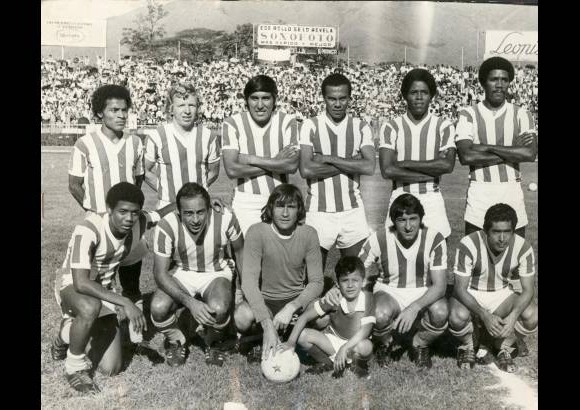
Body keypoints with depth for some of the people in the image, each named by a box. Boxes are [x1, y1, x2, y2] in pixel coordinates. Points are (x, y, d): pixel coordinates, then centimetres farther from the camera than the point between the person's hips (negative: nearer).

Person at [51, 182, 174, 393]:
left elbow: (163, 212, 4)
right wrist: (125, 302, -42)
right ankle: (75, 366, -12)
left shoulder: (139, 222, -17)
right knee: (91, 308, -43)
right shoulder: (88, 230, -33)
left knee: (111, 369, -2)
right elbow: (81, 283, -38)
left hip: (103, 291, 5)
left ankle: (70, 331, 26)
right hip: (72, 286, -5)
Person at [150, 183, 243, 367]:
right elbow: (160, 273, -22)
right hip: (181, 274, 1)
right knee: (158, 308, -28)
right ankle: (176, 342, 8)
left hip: (216, 273, 0)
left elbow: (239, 251, -3)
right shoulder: (166, 226, -25)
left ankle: (212, 343, 5)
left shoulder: (225, 219, -23)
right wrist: (190, 302, -35)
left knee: (219, 309, -32)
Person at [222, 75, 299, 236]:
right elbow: (232, 170, -16)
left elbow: (292, 166, -14)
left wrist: (251, 159, -16)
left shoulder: (287, 121, -3)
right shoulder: (232, 123, -7)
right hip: (246, 202, -1)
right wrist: (275, 162, -14)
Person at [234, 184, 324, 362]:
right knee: (242, 316, -33)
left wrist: (291, 308, -27)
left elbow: (316, 282, -9)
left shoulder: (308, 234, -9)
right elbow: (249, 281, -24)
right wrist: (267, 324, -36)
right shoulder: (257, 232, -17)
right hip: (264, 299, -2)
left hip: (296, 299, 2)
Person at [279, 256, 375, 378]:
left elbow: (365, 331, -26)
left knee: (365, 346, -38)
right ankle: (328, 363, 6)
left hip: (354, 344, -2)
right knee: (303, 335, -20)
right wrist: (291, 342, -23)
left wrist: (344, 348, -35)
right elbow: (304, 317, -14)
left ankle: (359, 365, 1)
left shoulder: (368, 299, -21)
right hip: (333, 340, 3)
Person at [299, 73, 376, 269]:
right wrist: (349, 164, -13)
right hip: (319, 210, -1)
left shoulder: (361, 127, 3)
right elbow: (306, 170, -15)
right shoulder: (311, 126, -3)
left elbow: (369, 167, -12)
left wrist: (328, 159, -15)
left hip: (352, 209, 2)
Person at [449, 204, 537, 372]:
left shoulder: (523, 248, -19)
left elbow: (528, 290, -14)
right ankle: (467, 346, 3)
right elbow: (460, 289, -23)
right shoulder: (468, 245, -27)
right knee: (458, 316, -35)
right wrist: (485, 316, -38)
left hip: (501, 293, 3)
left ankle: (504, 348, 6)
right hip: (470, 294, -2)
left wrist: (513, 316, -33)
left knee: (532, 315, -25)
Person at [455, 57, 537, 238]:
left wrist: (487, 148, -13)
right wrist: (513, 151, -10)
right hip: (479, 195, -1)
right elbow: (466, 156, -14)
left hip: (513, 194, 2)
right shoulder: (468, 114, 0)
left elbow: (530, 154, -11)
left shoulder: (521, 114, 5)